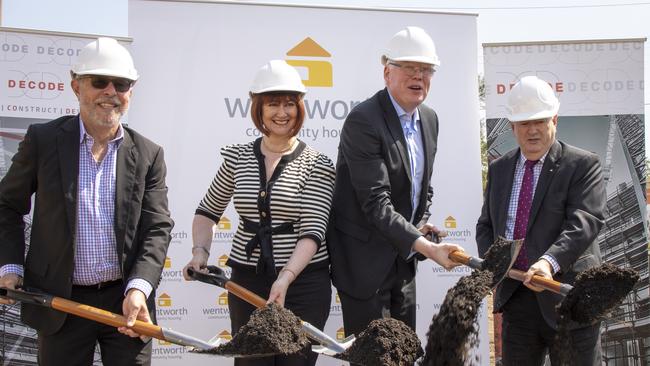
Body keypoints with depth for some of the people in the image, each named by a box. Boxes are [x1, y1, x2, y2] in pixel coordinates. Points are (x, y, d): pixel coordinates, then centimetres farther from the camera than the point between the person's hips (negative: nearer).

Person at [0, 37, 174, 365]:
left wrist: (138, 289, -17)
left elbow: (157, 228, -2)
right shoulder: (42, 140, -1)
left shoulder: (148, 155, 2)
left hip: (126, 301, 1)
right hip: (58, 301, -1)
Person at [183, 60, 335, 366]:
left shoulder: (317, 165, -6)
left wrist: (285, 278, -26)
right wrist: (200, 252, -2)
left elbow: (313, 231, -14)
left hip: (303, 281, -2)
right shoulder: (237, 157, 4)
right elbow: (208, 211, 15)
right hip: (246, 281, 3)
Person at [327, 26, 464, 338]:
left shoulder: (429, 119, 7)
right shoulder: (363, 120, -20)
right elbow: (376, 203, -26)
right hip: (366, 262, -8)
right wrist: (426, 247, -34)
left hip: (403, 259, 8)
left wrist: (422, 222, 2)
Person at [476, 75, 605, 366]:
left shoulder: (583, 165, -4)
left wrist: (550, 261, -34)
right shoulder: (499, 169, 13)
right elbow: (486, 226, 18)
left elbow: (585, 221, -18)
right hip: (515, 296, 5)